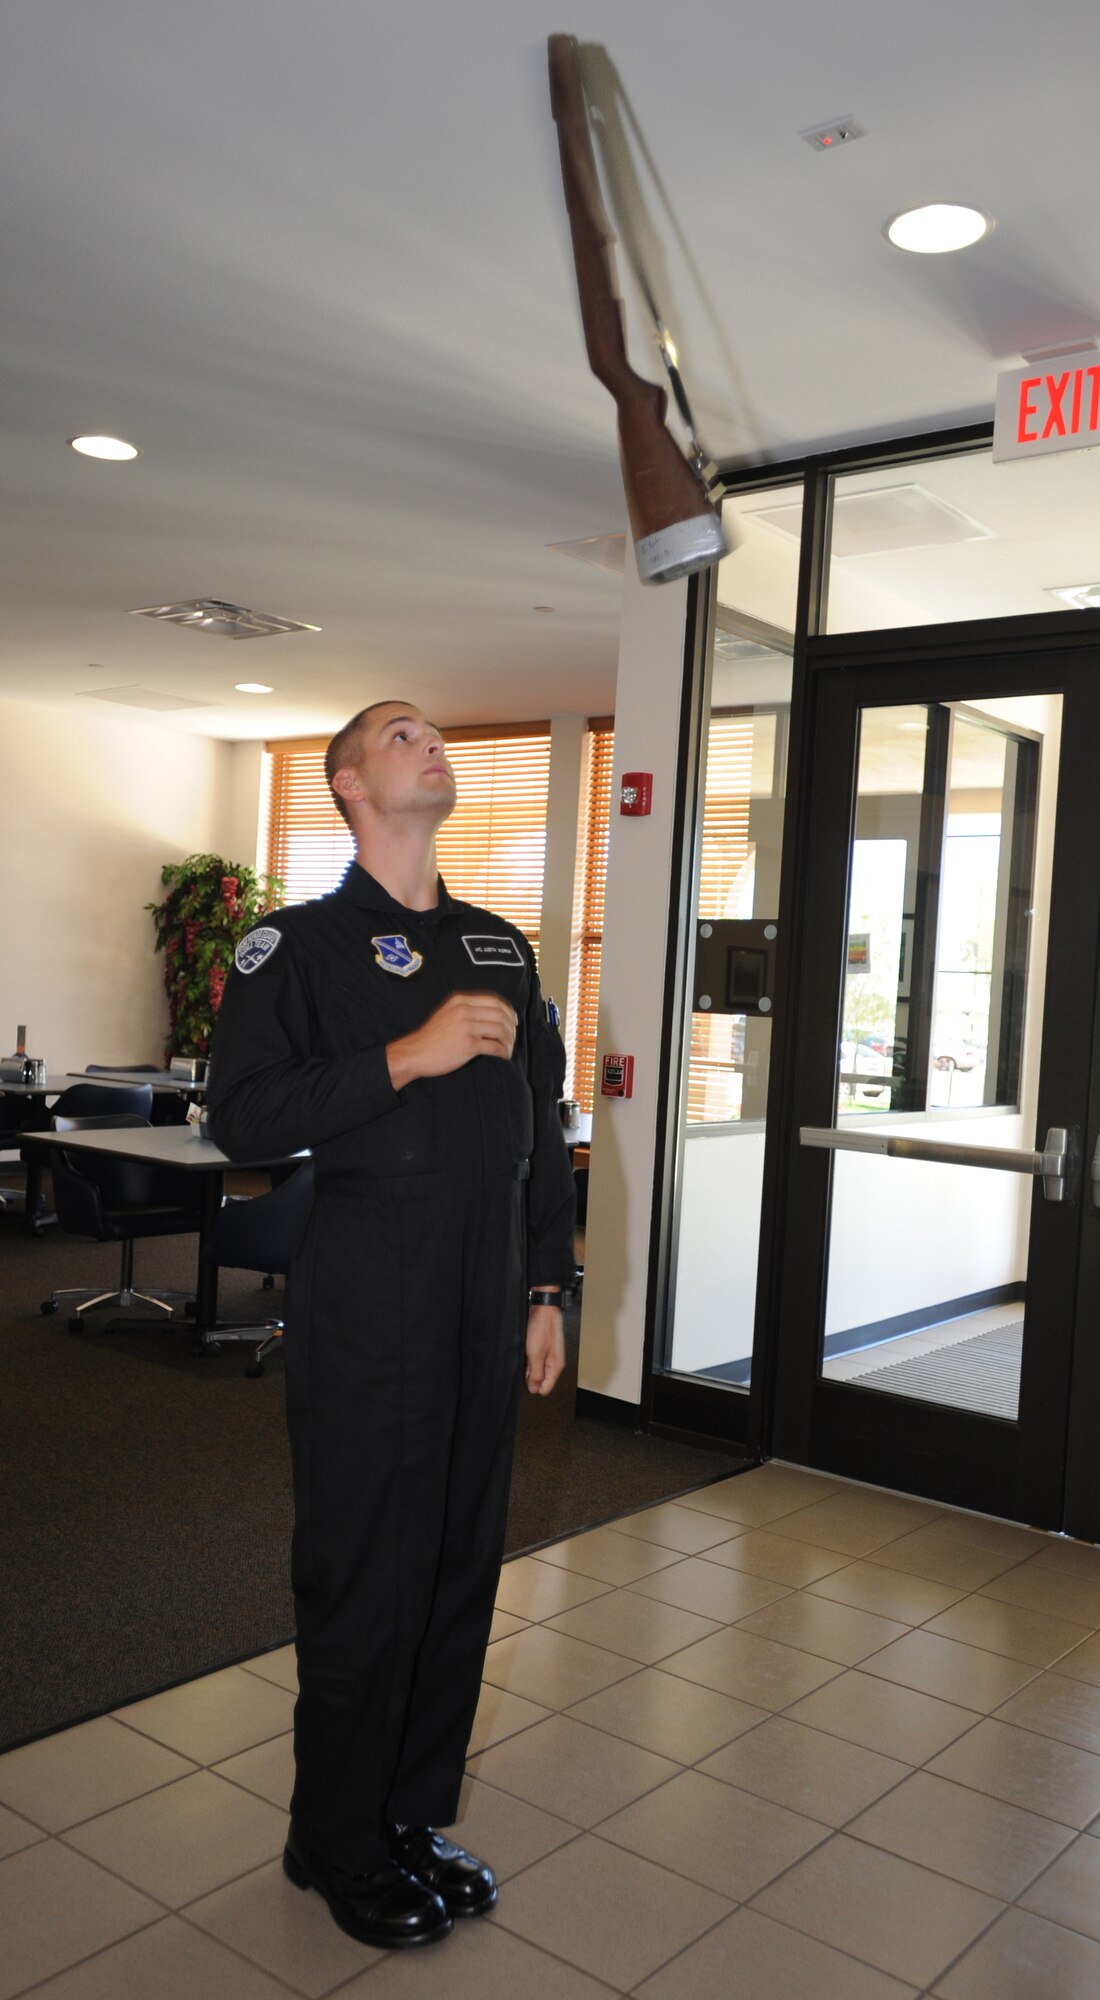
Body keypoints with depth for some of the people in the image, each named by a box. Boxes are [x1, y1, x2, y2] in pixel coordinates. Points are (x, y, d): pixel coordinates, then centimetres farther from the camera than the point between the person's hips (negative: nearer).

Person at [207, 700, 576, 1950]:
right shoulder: (301, 943, -3)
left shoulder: (501, 946, 13)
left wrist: (546, 1291, 11)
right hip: (365, 1315, -5)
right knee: (366, 1578, 4)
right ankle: (337, 1846, 26)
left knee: (462, 1566, 13)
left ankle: (416, 1815, 32)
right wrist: (410, 1056, -21)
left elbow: (541, 1132, 14)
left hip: (486, 1306, 5)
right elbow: (241, 1118, -15)